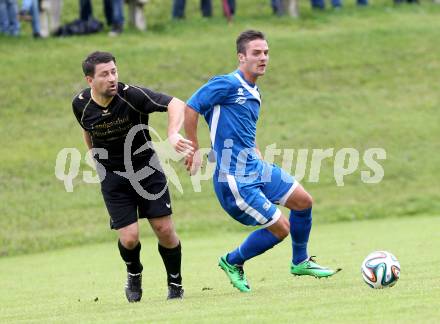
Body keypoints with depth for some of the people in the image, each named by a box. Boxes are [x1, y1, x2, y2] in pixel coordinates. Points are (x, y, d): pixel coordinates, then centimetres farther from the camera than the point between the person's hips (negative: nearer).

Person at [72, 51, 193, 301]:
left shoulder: (132, 95, -21)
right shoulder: (81, 104, -10)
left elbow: (176, 104, -30)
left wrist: (173, 133, -47)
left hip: (147, 169, -1)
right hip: (112, 177, 1)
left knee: (165, 230, -6)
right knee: (129, 238, -9)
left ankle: (175, 283, 20)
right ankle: (134, 275, 25)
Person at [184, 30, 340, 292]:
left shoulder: (254, 93, 14)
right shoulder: (228, 84, -15)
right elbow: (190, 108, -18)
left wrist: (261, 161, 15)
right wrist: (194, 150, -13)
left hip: (256, 168, 9)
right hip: (235, 179, -9)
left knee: (303, 200, 10)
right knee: (280, 228, -5)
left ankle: (300, 261, 29)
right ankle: (233, 262, 17)